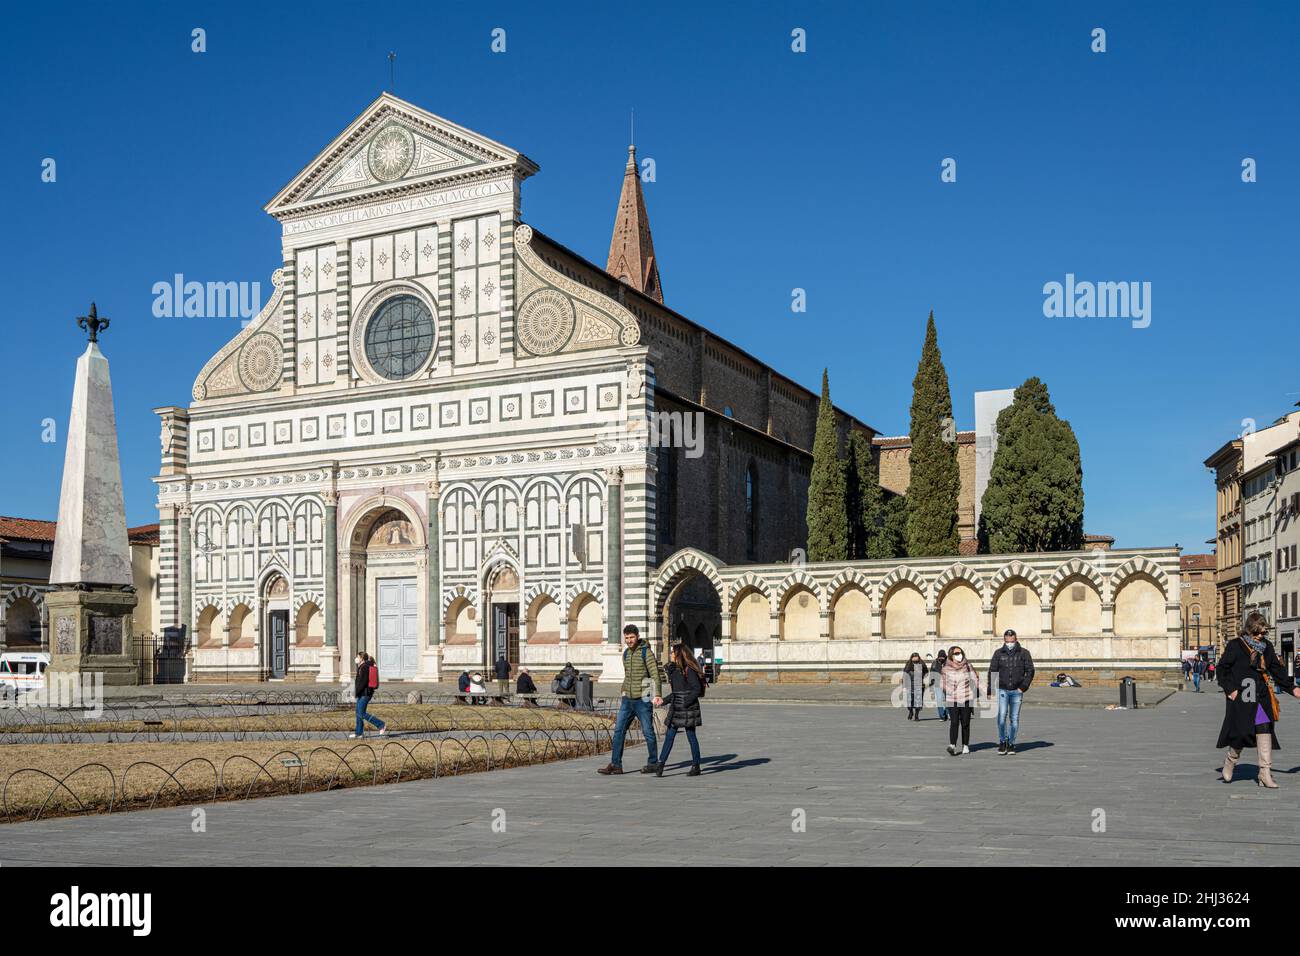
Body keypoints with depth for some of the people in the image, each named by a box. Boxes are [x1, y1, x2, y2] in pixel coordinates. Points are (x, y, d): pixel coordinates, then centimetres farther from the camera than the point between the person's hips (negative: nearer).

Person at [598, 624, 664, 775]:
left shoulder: (646, 653, -9)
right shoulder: (626, 654, 12)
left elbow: (655, 675, -16)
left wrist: (658, 695, -28)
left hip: (642, 700, -6)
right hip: (627, 700, 6)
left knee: (648, 732, 2)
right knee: (619, 730, 0)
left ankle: (653, 763, 14)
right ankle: (615, 764, 2)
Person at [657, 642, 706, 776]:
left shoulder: (688, 669, -12)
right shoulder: (675, 669, 14)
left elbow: (697, 688, -16)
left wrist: (687, 702, -21)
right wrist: (666, 700, 15)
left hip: (687, 708, -8)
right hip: (676, 707, 8)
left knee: (691, 737, 0)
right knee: (669, 736, 4)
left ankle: (696, 766, 9)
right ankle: (660, 765, 4)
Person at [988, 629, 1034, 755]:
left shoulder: (1024, 653, 2)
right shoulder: (998, 653, 3)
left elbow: (1030, 671, 4)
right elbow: (992, 672, 5)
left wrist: (1023, 687, -6)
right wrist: (990, 690, -1)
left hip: (1017, 691, 0)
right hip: (1002, 690, 0)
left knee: (1014, 718, 3)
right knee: (1002, 716, -11)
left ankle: (1011, 744, 13)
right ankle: (1002, 742, 3)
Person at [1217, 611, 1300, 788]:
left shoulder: (1267, 647, 11)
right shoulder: (1235, 646, -5)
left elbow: (1277, 669, 19)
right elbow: (1222, 668, -2)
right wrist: (1229, 689, -9)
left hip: (1262, 698, 5)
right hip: (1241, 697, -5)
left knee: (1264, 731, -4)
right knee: (1241, 732, -4)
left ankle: (1265, 773, 0)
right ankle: (1230, 762, 22)